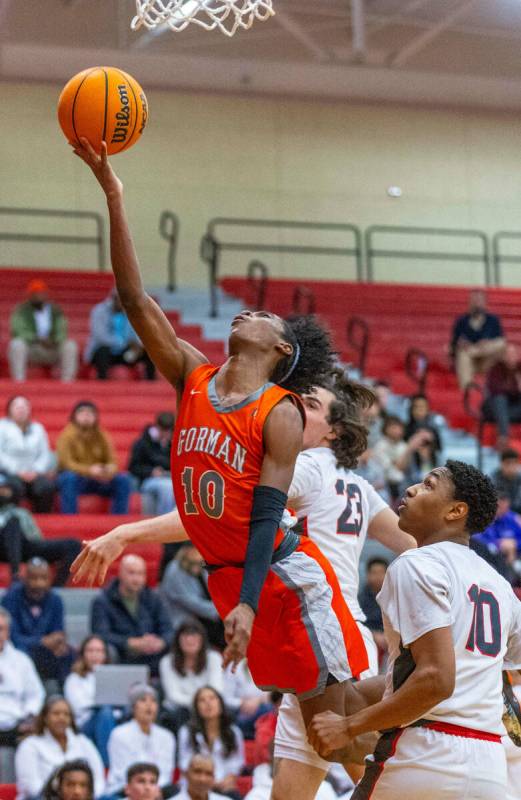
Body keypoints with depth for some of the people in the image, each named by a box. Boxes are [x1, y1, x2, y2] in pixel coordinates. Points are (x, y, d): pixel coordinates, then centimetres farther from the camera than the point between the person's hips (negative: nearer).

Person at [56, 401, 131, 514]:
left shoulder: (102, 436, 6)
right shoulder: (68, 435, -7)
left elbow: (112, 462, 2)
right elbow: (65, 463, -17)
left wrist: (109, 471, -25)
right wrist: (89, 470, -33)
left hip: (99, 481, 4)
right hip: (77, 478, -4)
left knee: (123, 480, -20)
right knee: (69, 478, -37)